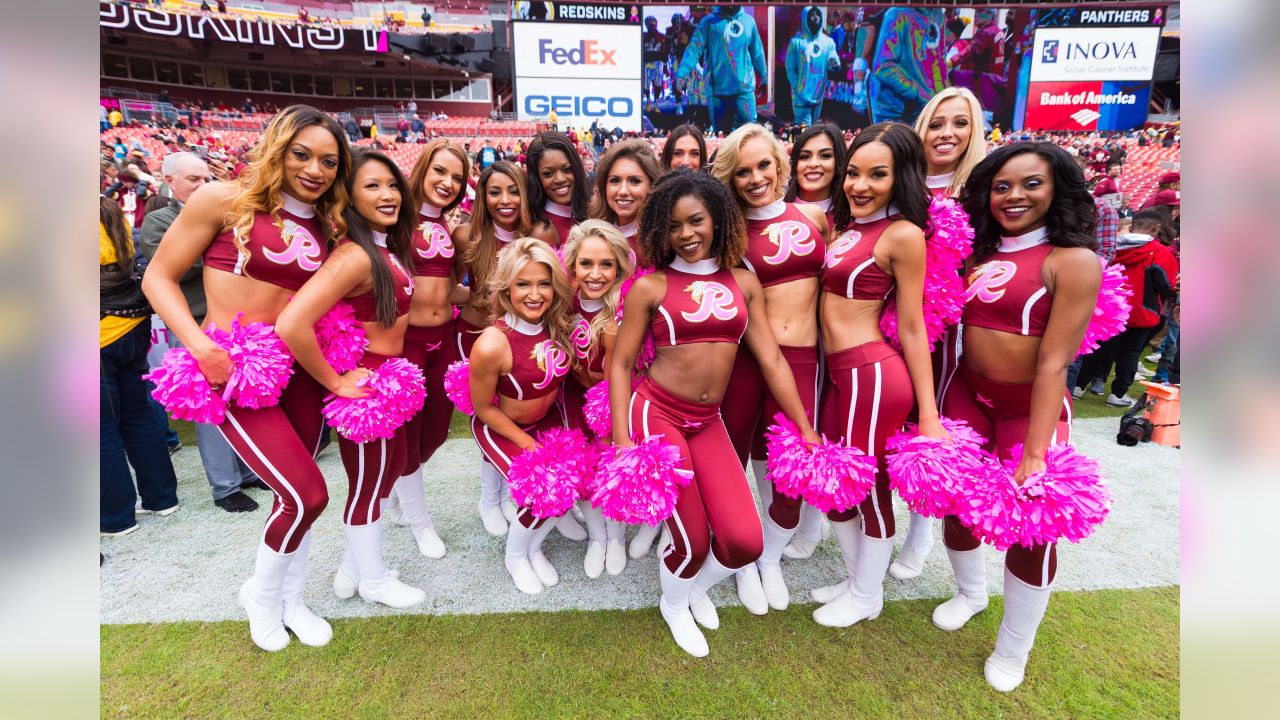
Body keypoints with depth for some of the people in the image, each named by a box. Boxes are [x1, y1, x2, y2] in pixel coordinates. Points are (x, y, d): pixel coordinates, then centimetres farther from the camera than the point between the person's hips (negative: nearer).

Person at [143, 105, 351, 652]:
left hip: (299, 369, 5)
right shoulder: (225, 200, -6)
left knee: (296, 495, 12)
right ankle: (261, 592, 22)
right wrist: (200, 346, -16)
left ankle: (290, 600, 36)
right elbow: (159, 277, -3)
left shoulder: (326, 228, 9)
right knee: (307, 494, -10)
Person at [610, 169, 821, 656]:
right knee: (693, 541, -2)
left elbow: (772, 360, 6)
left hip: (708, 424, 4)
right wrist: (623, 442, -10)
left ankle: (698, 588, 32)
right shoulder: (651, 287, -4)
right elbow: (620, 364, -2)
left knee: (745, 542, -7)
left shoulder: (744, 282, 7)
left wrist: (806, 432, 6)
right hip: (655, 414, -3)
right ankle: (674, 605, 38)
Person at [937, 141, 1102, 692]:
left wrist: (1035, 452, -22)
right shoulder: (977, 252, 5)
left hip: (1031, 408, -4)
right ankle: (971, 592, 44)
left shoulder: (1073, 261, -12)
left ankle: (1012, 651, 28)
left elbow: (1053, 361, -19)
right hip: (966, 397, 5)